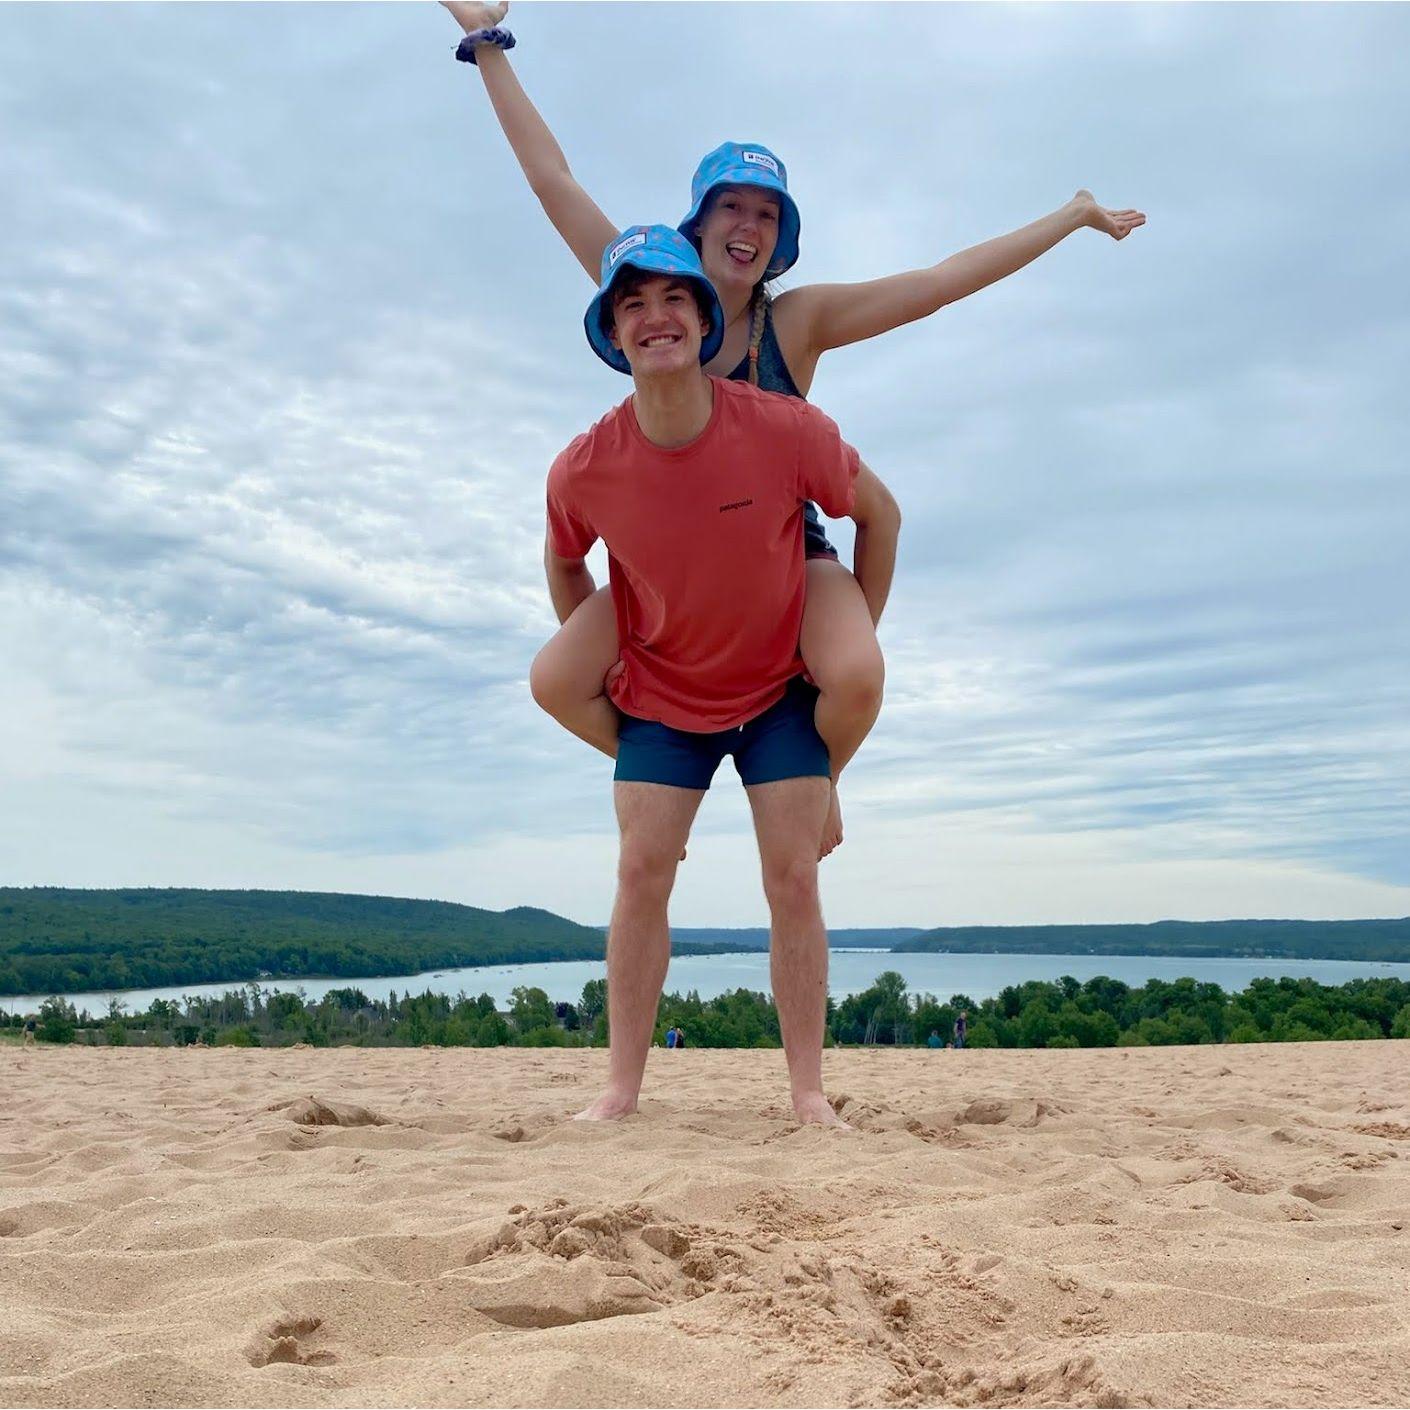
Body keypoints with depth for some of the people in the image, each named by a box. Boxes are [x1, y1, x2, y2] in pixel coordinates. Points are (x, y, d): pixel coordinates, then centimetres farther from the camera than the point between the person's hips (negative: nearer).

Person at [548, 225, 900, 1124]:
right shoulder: (584, 471, -18)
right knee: (641, 873, -5)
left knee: (794, 878, -5)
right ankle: (622, 1089, 4)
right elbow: (563, 564, 6)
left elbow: (880, 514, -5)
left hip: (782, 691, -1)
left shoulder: (786, 430, -23)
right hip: (660, 698, 1)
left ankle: (809, 1089, 5)